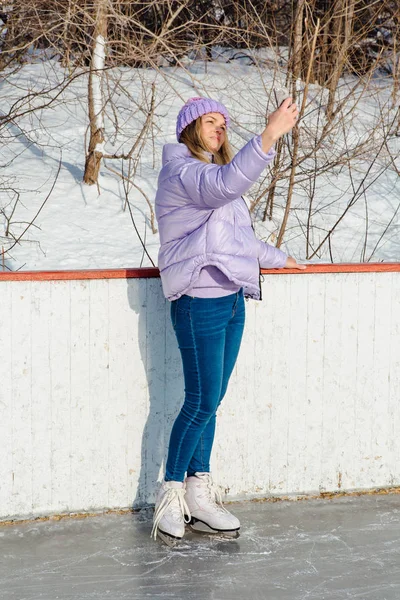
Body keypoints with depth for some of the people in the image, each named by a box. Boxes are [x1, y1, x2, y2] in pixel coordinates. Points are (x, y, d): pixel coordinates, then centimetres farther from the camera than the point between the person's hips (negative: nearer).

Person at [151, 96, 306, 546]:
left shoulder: (211, 177, 23)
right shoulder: (182, 173, -9)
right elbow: (226, 183, -32)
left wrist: (277, 258, 44)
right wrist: (269, 136, -41)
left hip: (231, 301, 9)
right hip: (200, 303, -9)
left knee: (210, 402, 9)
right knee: (201, 402, -7)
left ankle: (198, 495, 13)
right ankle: (171, 496, 3)